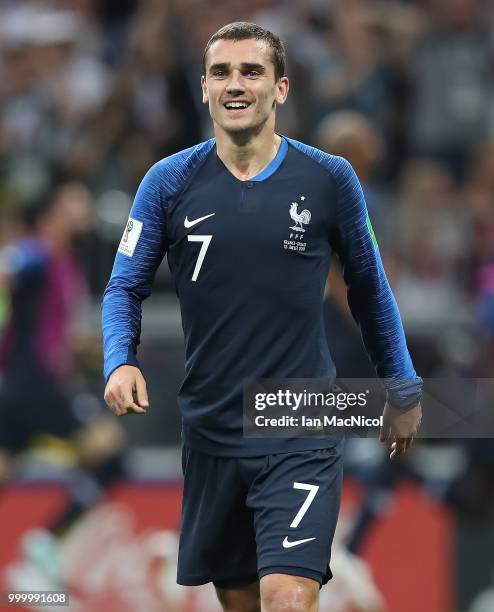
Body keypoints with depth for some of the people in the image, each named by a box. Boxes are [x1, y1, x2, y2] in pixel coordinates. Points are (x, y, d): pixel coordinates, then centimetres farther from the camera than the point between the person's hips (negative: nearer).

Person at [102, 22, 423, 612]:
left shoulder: (330, 179, -2)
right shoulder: (169, 182, 0)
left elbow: (368, 286, 10)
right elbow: (125, 287, 4)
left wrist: (401, 387, 16)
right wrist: (119, 362, -14)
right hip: (211, 429, 3)